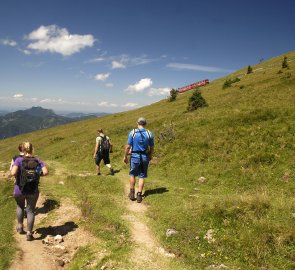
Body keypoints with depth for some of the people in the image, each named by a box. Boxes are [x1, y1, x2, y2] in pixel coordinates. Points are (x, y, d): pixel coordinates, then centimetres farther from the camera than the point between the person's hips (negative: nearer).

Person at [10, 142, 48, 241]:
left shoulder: (19, 160, -11)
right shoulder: (38, 161, -4)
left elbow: (13, 173, -22)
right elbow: (45, 172, -13)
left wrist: (16, 174, 0)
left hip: (19, 190, 0)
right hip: (33, 191, 0)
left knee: (20, 206, 28)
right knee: (30, 211, 13)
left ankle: (20, 227, 33)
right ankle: (29, 233, 10)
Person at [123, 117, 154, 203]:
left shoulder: (132, 132, -8)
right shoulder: (149, 133, -3)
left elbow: (128, 146, -8)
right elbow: (152, 147, 3)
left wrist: (125, 156, 3)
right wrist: (150, 156, 21)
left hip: (135, 156, -1)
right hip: (145, 157, 1)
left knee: (132, 174, 18)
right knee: (142, 176, 9)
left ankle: (132, 193, 19)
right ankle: (139, 195, 10)